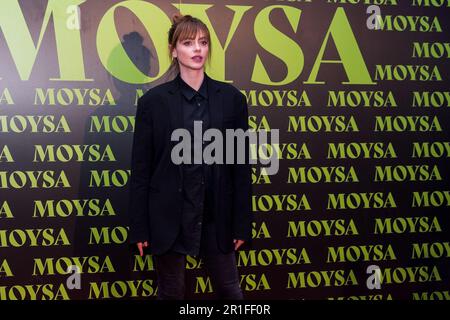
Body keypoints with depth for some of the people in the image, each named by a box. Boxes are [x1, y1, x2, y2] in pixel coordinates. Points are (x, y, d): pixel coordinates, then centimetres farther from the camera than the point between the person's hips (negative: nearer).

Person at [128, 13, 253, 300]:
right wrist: (139, 227, -3)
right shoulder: (153, 101, -4)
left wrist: (242, 222, 1)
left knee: (230, 290, 13)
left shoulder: (232, 98, 1)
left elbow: (241, 165, 2)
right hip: (168, 216, -1)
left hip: (216, 215, 1)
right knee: (171, 294, 12)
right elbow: (141, 169, -2)